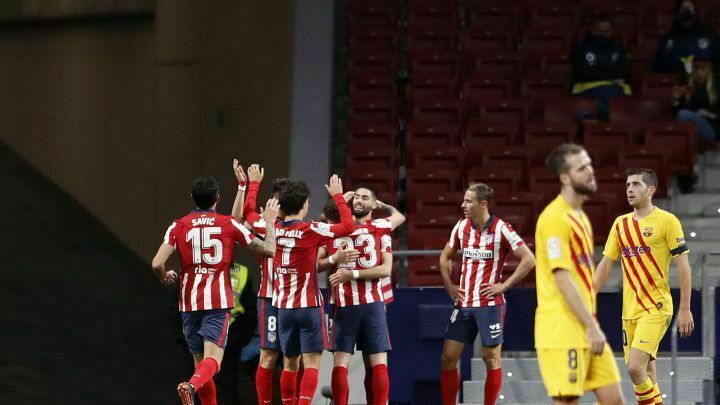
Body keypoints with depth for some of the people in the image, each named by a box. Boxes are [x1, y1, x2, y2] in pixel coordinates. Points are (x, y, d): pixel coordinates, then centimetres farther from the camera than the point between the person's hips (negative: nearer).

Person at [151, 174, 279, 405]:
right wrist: (269, 222, 23)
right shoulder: (229, 224, 2)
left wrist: (165, 277, 17)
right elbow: (269, 250, 6)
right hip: (218, 300, -3)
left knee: (200, 360, 15)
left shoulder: (179, 227, 4)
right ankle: (192, 386, -42)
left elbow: (157, 264, -6)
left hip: (189, 302, 3)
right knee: (212, 359, -12)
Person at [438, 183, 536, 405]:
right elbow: (445, 257, 23)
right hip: (463, 303, 6)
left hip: (490, 304, -5)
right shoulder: (461, 227, 7)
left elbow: (528, 260, -13)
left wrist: (503, 285, -13)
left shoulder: (500, 229, -10)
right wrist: (449, 286, 11)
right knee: (448, 357, 2)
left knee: (491, 358, 0)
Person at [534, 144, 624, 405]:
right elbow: (562, 278, -19)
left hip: (585, 327, 9)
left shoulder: (579, 216, 17)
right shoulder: (555, 218, -13)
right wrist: (591, 326, -20)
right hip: (562, 329, -9)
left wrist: (592, 325, 19)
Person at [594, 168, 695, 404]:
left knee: (635, 367, -19)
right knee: (645, 371, 7)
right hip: (630, 310, 6)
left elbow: (683, 265, -6)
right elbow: (606, 264, 15)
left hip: (655, 308, -6)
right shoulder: (621, 223, 12)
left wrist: (685, 309, -9)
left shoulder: (667, 221, -6)